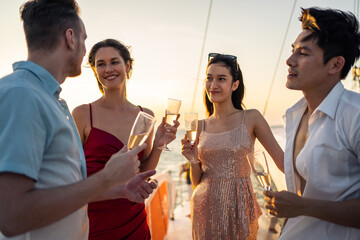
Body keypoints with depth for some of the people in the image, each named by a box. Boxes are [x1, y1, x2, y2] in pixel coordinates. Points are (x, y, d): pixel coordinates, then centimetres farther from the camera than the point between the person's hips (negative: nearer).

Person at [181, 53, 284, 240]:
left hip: (240, 207, -2)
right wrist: (193, 161, -12)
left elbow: (281, 159, -2)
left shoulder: (251, 118, -5)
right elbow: (197, 181, 7)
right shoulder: (201, 126, 3)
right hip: (206, 207, 2)